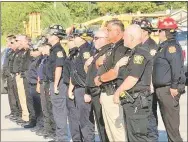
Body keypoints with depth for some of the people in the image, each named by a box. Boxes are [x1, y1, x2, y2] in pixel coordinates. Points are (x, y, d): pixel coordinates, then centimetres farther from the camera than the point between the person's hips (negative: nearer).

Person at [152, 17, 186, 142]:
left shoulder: (172, 46, -14)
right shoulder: (164, 46, 18)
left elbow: (176, 67, -23)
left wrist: (174, 86, -25)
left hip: (169, 90, -11)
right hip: (162, 89, 11)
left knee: (171, 123, -9)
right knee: (167, 121, 15)